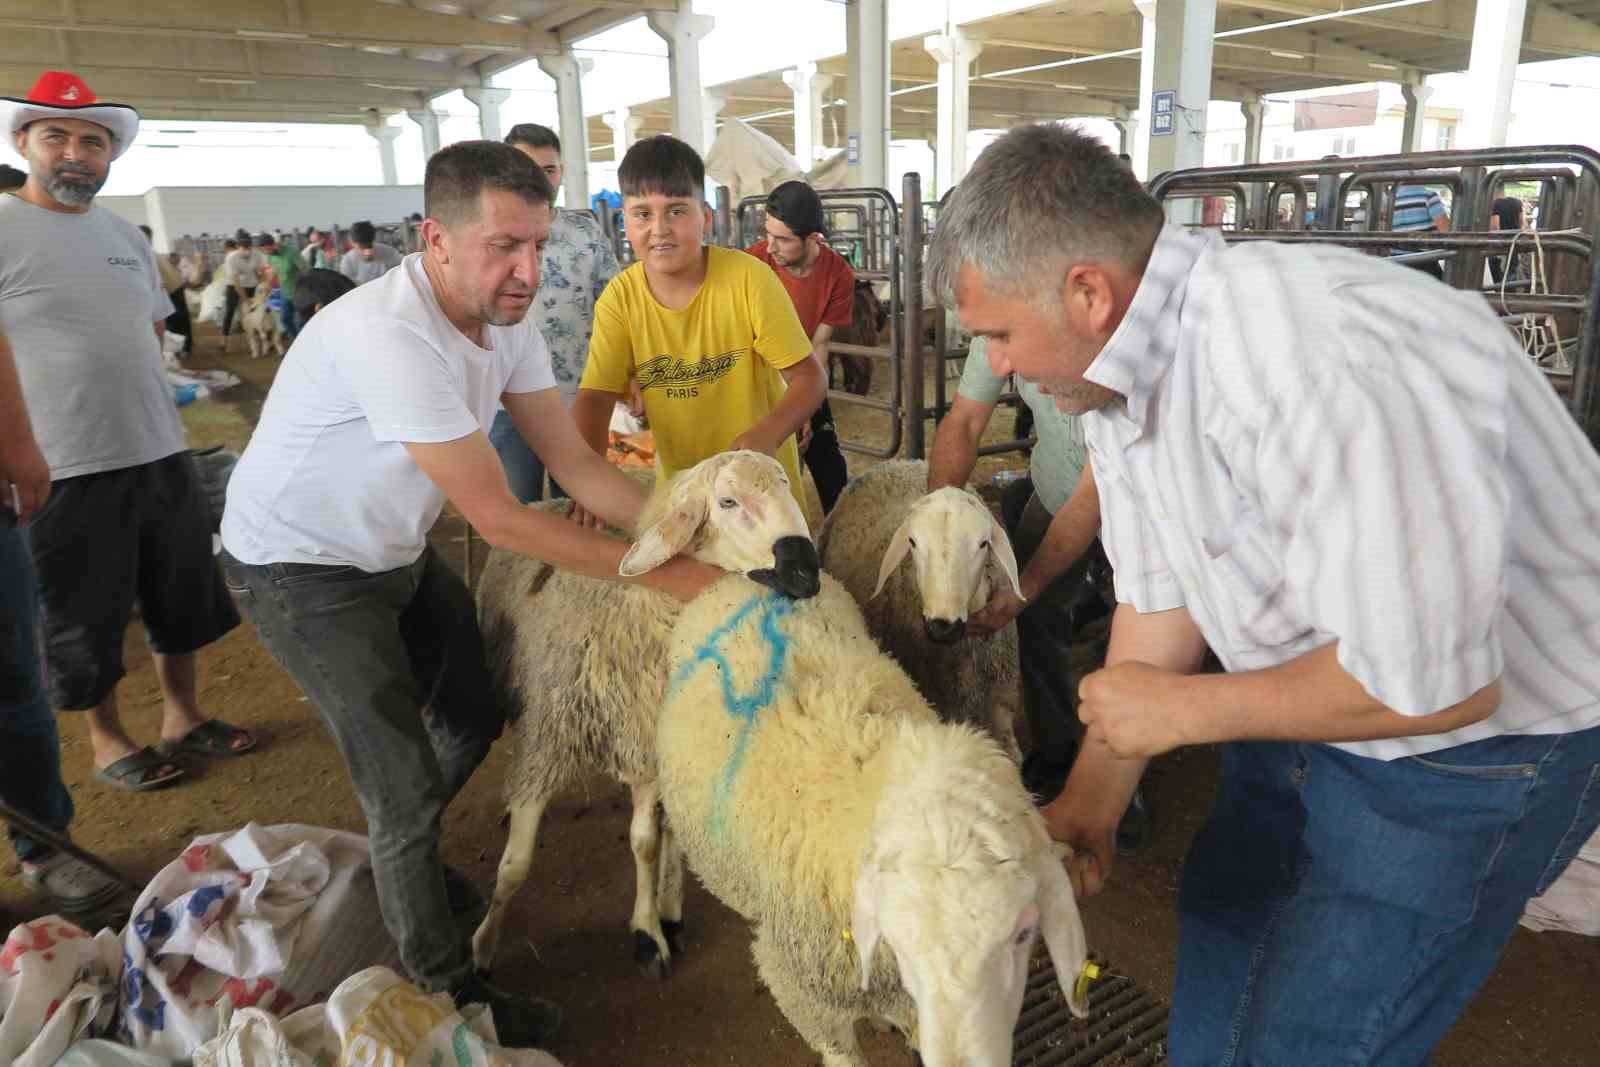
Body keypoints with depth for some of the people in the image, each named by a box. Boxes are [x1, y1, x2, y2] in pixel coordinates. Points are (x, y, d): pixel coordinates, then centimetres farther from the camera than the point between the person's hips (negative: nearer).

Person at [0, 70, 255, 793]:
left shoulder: (126, 236, 11)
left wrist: (112, 387, 11)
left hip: (161, 454, 6)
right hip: (66, 470, -6)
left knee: (181, 600, 16)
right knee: (83, 620, 8)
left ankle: (182, 717, 34)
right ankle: (105, 740, 27)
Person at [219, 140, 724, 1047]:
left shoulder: (506, 318, -9)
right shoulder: (391, 334, -35)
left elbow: (575, 462, -8)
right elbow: (499, 519, -34)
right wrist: (660, 574, -30)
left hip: (396, 554, 8)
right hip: (302, 572, -8)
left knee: (478, 714, 17)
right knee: (408, 785, -4)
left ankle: (400, 861, 45)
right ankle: (446, 990, 19)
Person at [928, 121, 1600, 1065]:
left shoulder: (1313, 361, -36)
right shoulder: (1119, 370, -7)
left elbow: (1426, 682, -34)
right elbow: (1159, 597, -1)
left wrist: (1182, 710, -20)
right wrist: (1092, 797, 0)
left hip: (1484, 721, -8)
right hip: (1323, 680, 8)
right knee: (1223, 916, 24)